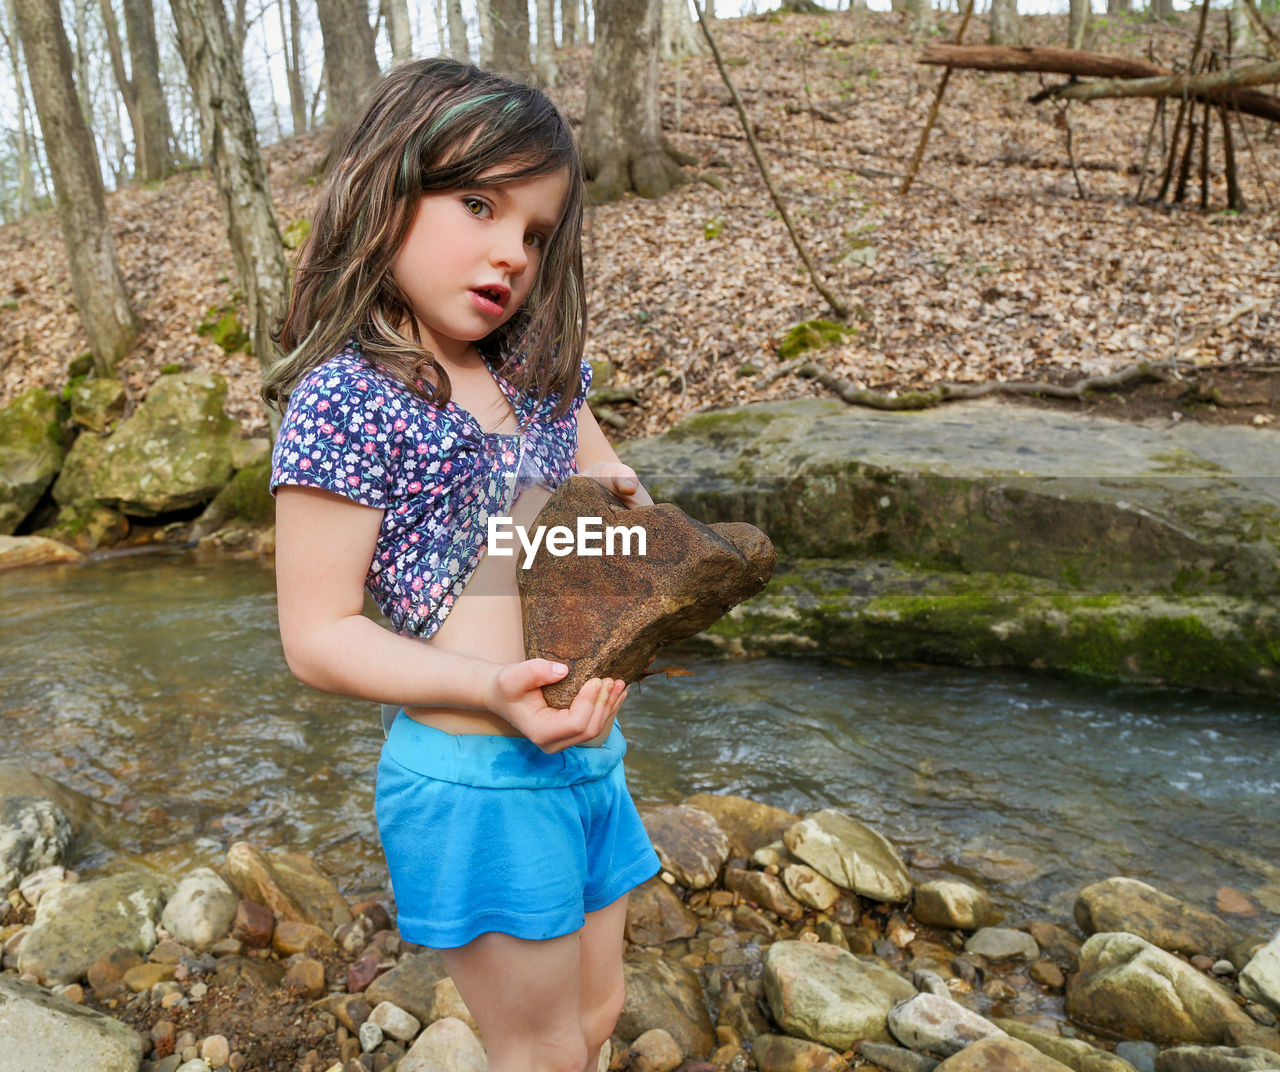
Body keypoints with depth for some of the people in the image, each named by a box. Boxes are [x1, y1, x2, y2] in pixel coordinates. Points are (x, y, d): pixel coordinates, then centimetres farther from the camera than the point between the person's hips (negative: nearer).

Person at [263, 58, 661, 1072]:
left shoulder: (540, 369, 4)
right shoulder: (346, 396, -17)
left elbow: (608, 480, 17)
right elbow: (318, 636, -16)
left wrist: (617, 495, -7)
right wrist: (491, 686, -29)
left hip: (587, 752, 7)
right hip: (476, 778, -7)